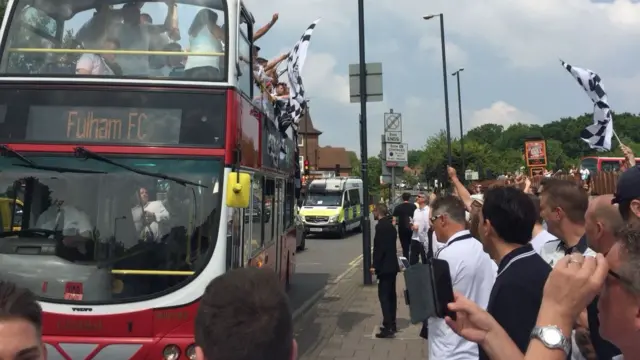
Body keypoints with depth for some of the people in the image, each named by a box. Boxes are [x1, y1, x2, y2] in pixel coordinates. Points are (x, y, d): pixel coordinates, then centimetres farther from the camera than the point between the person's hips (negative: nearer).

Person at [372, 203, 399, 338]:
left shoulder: (380, 226, -16)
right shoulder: (390, 225, 13)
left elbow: (379, 247, -21)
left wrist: (375, 265, -15)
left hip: (385, 266, -10)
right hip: (392, 265, 10)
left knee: (383, 295, -7)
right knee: (391, 295, 14)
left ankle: (388, 327, -8)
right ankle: (392, 324, 21)